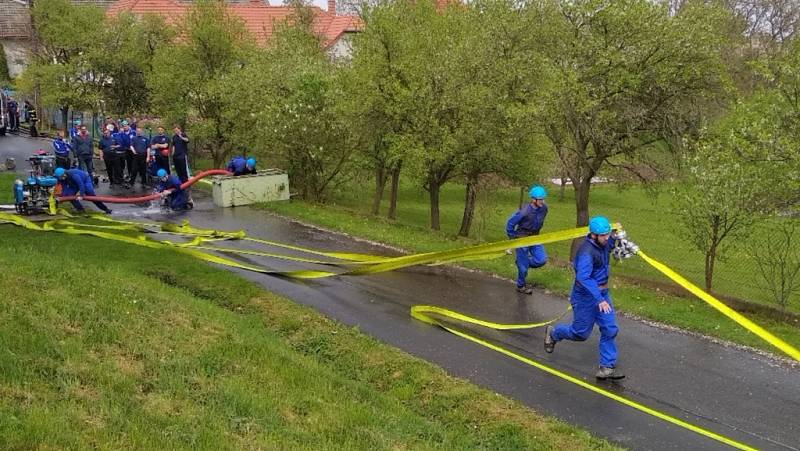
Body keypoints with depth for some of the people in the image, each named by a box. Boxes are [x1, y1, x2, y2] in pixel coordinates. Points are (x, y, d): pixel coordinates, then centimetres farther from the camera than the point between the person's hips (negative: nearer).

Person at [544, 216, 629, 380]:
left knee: (610, 329, 2)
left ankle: (607, 367, 11)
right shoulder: (587, 252, -29)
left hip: (602, 292, 8)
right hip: (586, 295, -8)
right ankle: (553, 333, 36)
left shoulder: (603, 243, -2)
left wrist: (614, 239, 4)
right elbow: (583, 278, -39)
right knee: (581, 332, 7)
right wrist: (599, 300, -44)